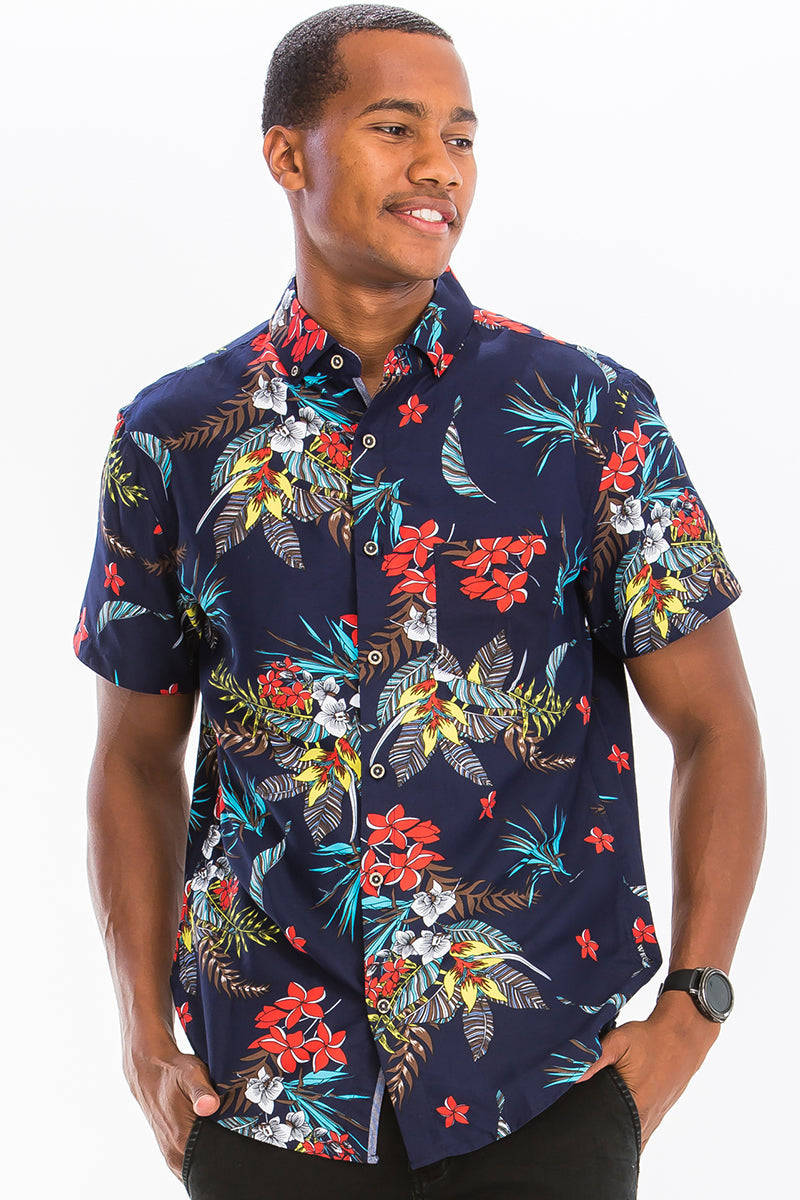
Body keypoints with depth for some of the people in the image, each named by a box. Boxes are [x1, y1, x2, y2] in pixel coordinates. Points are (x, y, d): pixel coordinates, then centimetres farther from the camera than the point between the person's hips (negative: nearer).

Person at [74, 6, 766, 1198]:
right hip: (268, 1090, 1)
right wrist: (148, 1041, 1)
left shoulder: (590, 415, -3)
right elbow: (137, 756, 9)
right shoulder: (171, 439, 1)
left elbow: (715, 728, 0)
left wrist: (691, 1011, -7)